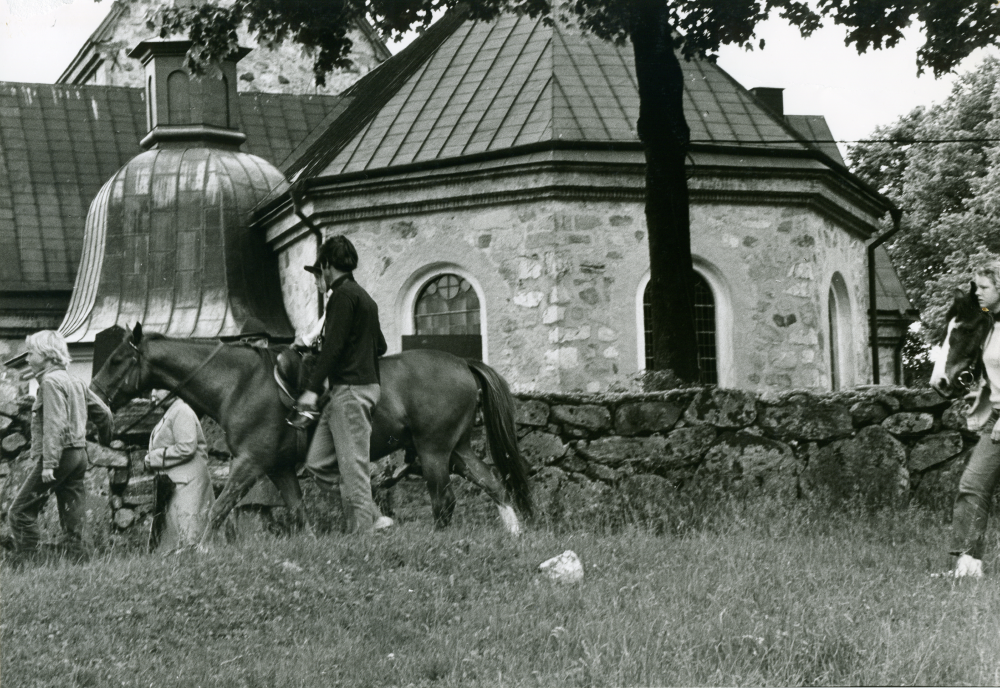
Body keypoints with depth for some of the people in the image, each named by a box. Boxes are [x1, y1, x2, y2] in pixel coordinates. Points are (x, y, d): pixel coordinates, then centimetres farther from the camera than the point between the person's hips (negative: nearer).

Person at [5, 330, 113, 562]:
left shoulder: (51, 382, -10)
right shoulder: (74, 382, 16)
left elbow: (55, 425, -20)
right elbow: (104, 414, 19)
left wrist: (49, 463, -23)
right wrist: (105, 439, 35)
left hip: (60, 455, -9)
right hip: (79, 454, 9)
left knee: (21, 511, -4)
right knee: (73, 518, 8)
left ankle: (28, 559, -8)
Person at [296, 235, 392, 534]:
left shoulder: (343, 295, -10)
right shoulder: (363, 297, 19)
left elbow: (333, 345, -18)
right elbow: (380, 346, 22)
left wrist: (313, 389, -20)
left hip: (350, 389, -10)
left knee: (353, 464, -7)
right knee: (317, 463, 8)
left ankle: (362, 527, -5)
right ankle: (371, 518, 7)